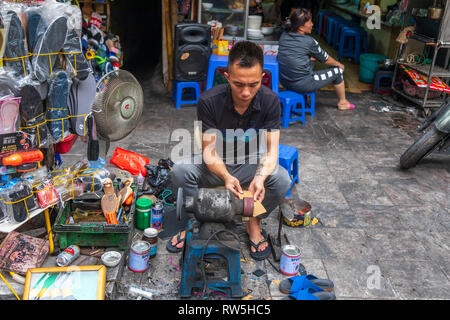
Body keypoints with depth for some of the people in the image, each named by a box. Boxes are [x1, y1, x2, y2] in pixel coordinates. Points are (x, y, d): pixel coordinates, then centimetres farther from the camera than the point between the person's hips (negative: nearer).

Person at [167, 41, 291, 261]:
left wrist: (260, 177, -40)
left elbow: (272, 150, -18)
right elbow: (209, 151, -21)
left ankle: (254, 223, -1)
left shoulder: (270, 101, -18)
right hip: (216, 166, -1)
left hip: (251, 163, 1)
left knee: (282, 179, -29)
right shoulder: (209, 101, -23)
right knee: (179, 171, -30)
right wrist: (226, 177, -43)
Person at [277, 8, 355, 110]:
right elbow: (326, 60, 0)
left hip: (284, 82, 7)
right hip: (301, 85, -7)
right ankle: (342, 102, 33)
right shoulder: (309, 41, -15)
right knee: (337, 71, 11)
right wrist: (339, 65, 19)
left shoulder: (284, 36, 2)